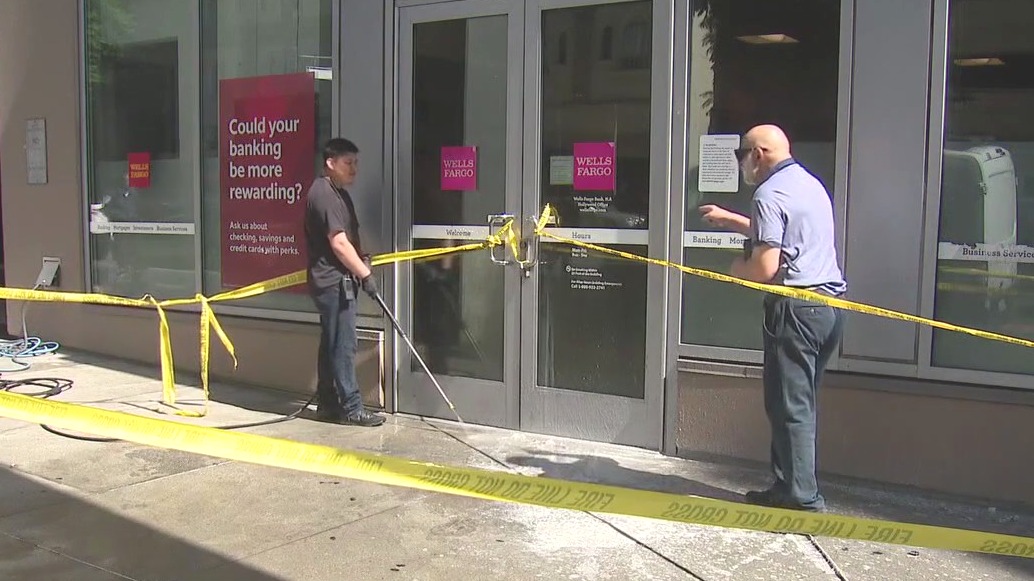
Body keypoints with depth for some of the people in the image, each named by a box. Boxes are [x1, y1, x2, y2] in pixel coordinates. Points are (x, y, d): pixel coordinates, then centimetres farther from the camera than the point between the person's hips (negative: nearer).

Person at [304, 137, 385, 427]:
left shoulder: (339, 193, 17)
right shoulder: (323, 193, -15)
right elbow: (338, 243, -20)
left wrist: (362, 261, 10)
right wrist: (365, 273, -16)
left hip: (335, 281, 10)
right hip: (333, 281, -10)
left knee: (331, 344, 14)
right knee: (343, 344, -6)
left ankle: (327, 403, 21)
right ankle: (352, 408, 0)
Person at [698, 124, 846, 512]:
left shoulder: (770, 194, -11)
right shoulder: (811, 184, 18)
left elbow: (765, 267, -19)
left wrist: (736, 269, 1)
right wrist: (729, 220, 38)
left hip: (796, 308, -9)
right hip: (830, 306, 9)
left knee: (790, 406, -2)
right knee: (801, 402, 14)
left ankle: (802, 498, 1)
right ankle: (787, 487, 22)